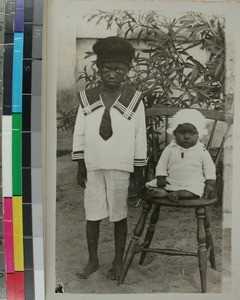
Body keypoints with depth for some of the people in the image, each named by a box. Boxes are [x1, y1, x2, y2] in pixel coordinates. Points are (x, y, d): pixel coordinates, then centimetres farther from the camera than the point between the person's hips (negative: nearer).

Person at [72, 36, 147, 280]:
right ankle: (93, 260, 28)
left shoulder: (134, 99, -6)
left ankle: (118, 261, 27)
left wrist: (139, 169, 0)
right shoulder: (87, 97, -1)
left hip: (120, 166, -2)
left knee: (119, 215, 9)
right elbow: (79, 133, 4)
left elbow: (140, 136, -1)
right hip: (93, 166, 2)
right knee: (92, 214, 10)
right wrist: (80, 165, 2)